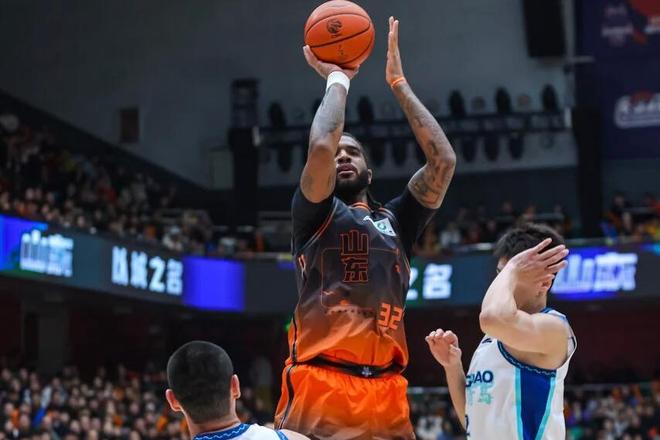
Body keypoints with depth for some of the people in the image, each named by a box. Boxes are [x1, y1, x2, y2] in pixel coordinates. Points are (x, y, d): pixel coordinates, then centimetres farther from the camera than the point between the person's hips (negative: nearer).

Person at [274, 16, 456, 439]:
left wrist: (398, 82, 13)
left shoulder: (397, 220, 22)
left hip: (385, 392, 5)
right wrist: (338, 78, 6)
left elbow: (444, 160, 10)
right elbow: (320, 148, -10)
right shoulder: (316, 213, 10)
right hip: (319, 387, -4)